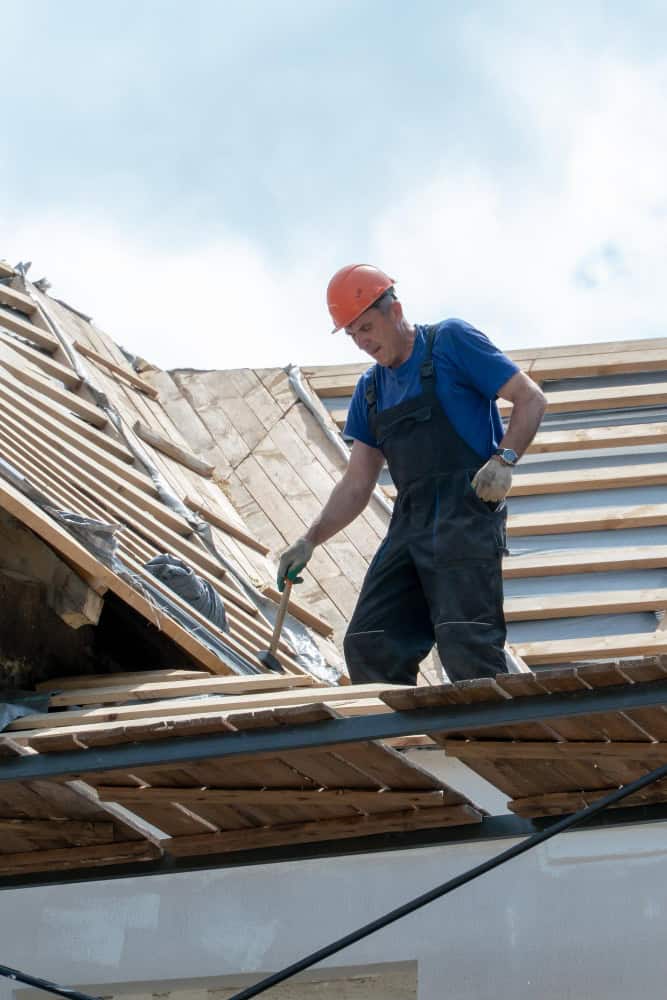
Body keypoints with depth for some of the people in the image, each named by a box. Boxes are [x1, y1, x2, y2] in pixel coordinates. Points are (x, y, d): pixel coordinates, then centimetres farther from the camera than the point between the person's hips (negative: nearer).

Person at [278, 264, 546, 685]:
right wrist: (310, 540, 9)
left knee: (466, 643, -19)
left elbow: (531, 399, 0)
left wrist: (504, 460, -16)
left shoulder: (451, 340, 3)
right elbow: (356, 486, 21)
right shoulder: (371, 390, 21)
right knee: (368, 647, 0)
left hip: (467, 512, -7)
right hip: (410, 521, 7)